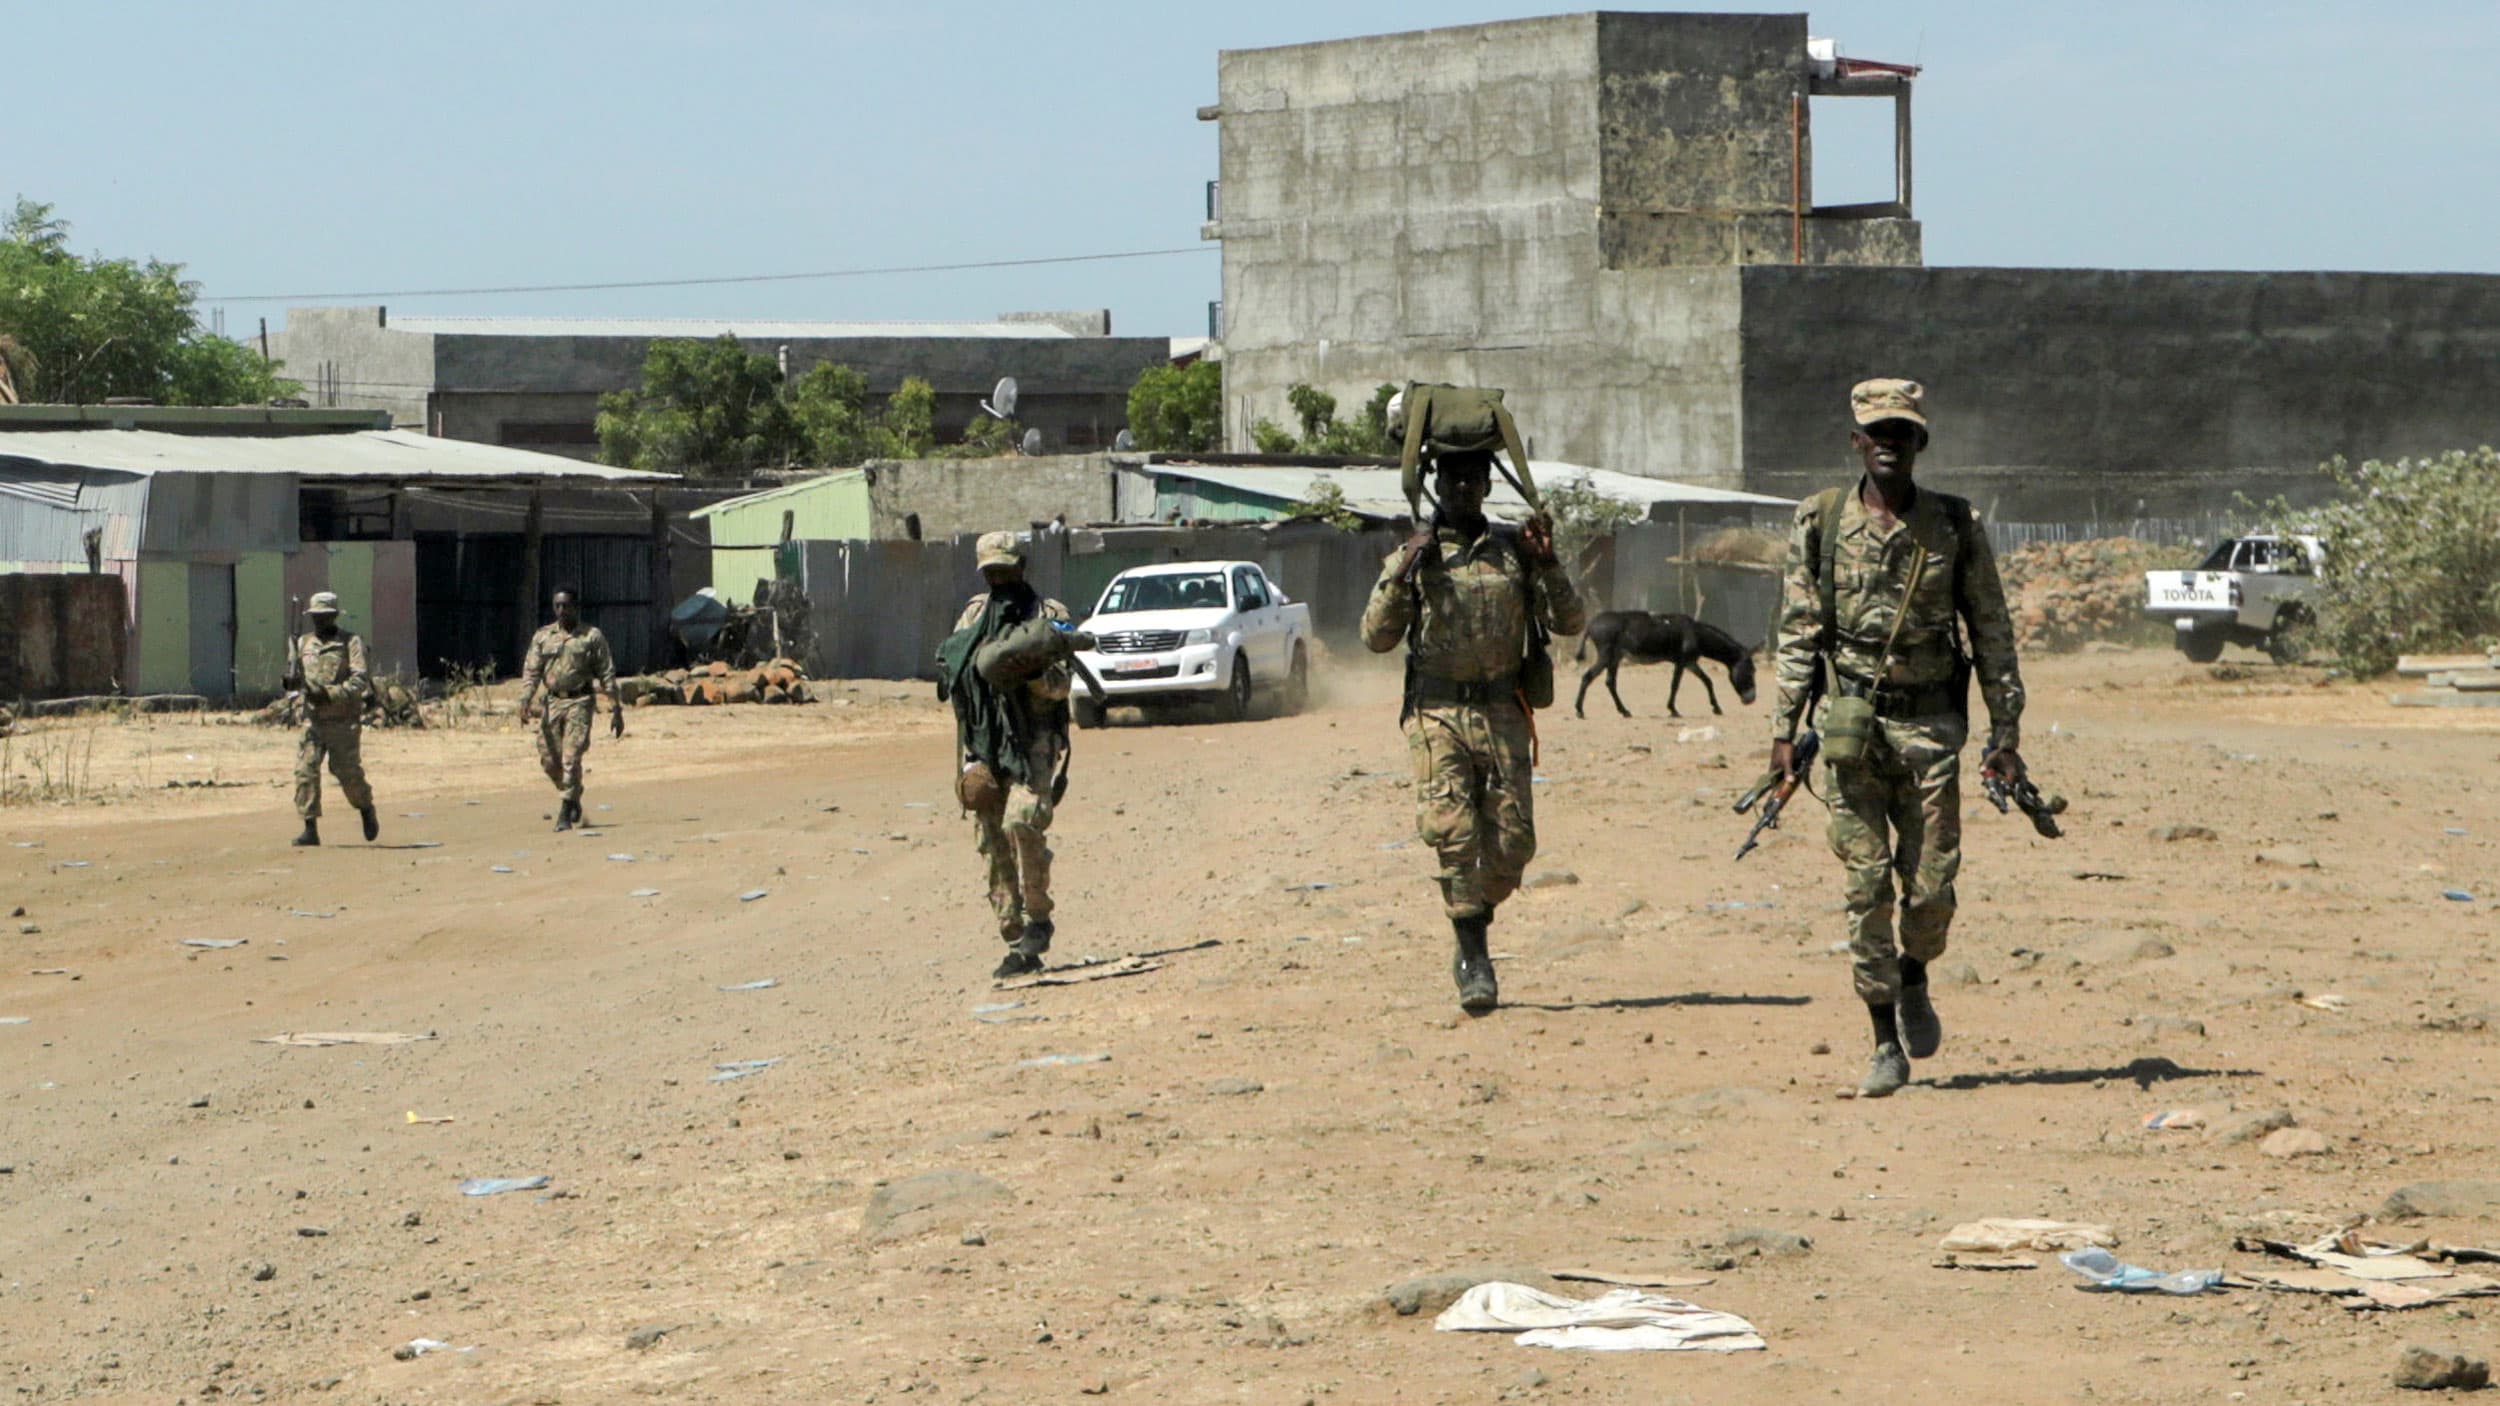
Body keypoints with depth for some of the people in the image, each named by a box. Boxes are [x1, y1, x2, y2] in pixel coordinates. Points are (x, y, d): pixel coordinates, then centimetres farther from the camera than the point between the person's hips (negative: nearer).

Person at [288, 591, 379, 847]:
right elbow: (294, 680, 17)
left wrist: (329, 694, -23)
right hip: (313, 720, 4)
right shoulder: (303, 643, 12)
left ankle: (367, 811, 27)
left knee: (347, 772, -2)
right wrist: (291, 681, -8)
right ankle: (310, 829, -5)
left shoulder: (351, 642, -2)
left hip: (343, 720, -4)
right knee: (305, 771, -8)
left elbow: (360, 680, -12)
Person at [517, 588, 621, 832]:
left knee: (571, 758, -12)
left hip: (580, 702, -4)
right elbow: (531, 670, 6)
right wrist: (526, 700, -9)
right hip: (552, 702, 4)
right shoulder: (543, 636, 11)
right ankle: (573, 796, 30)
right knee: (549, 759, 4)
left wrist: (615, 709, -2)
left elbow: (607, 674, 2)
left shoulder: (592, 637, 2)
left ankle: (565, 814, -8)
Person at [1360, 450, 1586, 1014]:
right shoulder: (1411, 557, 8)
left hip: (1502, 713, 2)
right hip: (1437, 713, -2)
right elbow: (1377, 638, 2)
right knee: (1453, 833, -14)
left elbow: (1570, 622, 8)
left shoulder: (1514, 554, 12)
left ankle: (1472, 934, 22)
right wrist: (1402, 577, -10)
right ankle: (1475, 958, -7)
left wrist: (1548, 565, -6)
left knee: (1512, 841, -2)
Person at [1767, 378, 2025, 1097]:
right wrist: (1785, 729, 0)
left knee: (1931, 887, -1)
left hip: (1930, 723, 0)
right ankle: (1886, 1043, 6)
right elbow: (1798, 634, 6)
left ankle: (1913, 980, 32)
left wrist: (2006, 731, 3)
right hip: (1850, 725, 0)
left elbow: (1992, 632, 8)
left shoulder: (1955, 526, 4)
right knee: (1866, 886, -2)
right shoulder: (1820, 523, 3)